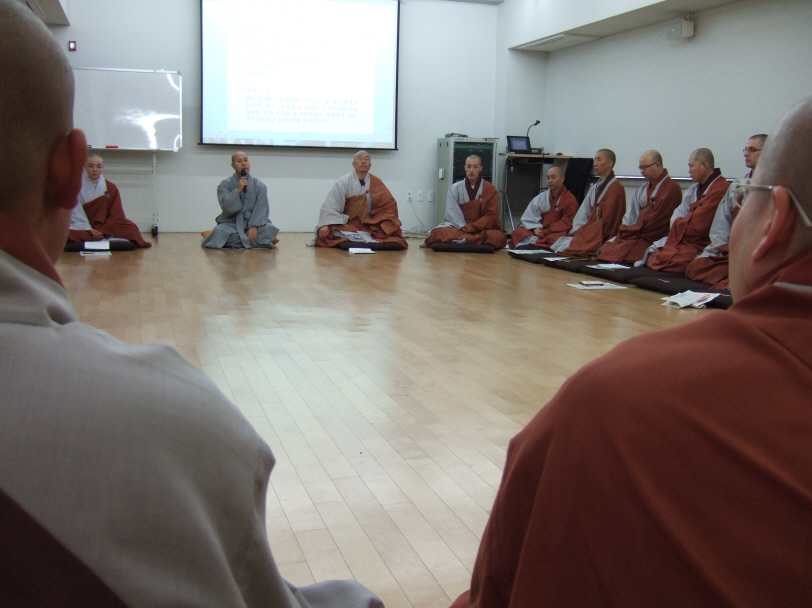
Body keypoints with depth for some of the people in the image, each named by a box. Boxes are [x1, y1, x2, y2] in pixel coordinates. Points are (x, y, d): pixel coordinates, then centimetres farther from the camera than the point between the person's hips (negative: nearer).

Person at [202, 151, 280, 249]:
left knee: (269, 229, -29)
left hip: (253, 222, 1)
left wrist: (254, 226, -22)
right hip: (232, 224, -1)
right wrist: (238, 190, -21)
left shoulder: (259, 186, 4)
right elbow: (226, 207, -12)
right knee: (220, 232, -34)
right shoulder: (225, 184, 0)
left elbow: (261, 209, -6)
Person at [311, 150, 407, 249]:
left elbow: (390, 205, 1)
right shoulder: (343, 182, -5)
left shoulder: (376, 183, 4)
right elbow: (330, 205, -13)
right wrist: (325, 225, -27)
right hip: (346, 225, -2)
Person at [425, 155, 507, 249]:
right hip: (458, 229, 0)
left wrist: (471, 227, -15)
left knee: (499, 237, -34)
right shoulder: (455, 188, 7)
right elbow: (452, 212, -4)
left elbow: (491, 215, -1)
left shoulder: (490, 189, 6)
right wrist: (463, 227, -22)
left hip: (482, 229, 0)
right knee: (437, 233, -30)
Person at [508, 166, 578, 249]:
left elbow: (567, 223, -7)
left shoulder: (570, 200, 1)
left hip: (556, 233, -5)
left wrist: (546, 232, -16)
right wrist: (534, 228, -14)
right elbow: (529, 218, 8)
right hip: (540, 231, 5)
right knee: (517, 232, -18)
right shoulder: (540, 198, 15)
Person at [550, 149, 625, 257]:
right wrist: (578, 231, -5)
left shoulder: (616, 188, -8)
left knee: (564, 247, -23)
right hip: (590, 233, 8)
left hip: (601, 238, -8)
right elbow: (583, 214, 12)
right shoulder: (595, 187, 19)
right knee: (558, 243, -11)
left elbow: (606, 222, -14)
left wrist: (582, 231, -12)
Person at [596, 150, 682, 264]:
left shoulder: (672, 188, -5)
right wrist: (625, 229, -5)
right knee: (605, 249, -13)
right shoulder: (643, 189, 22)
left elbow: (656, 220, -12)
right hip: (636, 234, 8)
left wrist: (630, 230, -8)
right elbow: (630, 215, 15)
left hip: (652, 239, -8)